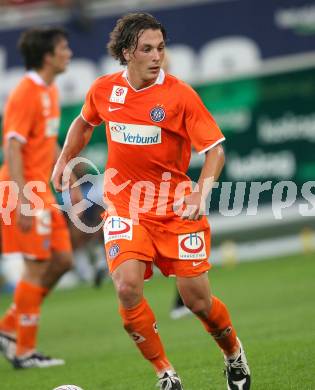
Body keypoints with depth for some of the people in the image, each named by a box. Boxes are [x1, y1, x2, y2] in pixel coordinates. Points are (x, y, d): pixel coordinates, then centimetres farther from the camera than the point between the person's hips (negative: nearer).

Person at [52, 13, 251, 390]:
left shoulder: (180, 95, -12)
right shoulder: (103, 90, -1)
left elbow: (215, 149, -11)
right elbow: (84, 122, 22)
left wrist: (201, 192, -26)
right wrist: (63, 160, 10)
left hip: (175, 208, -2)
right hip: (124, 206, 2)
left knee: (197, 299, -1)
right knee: (127, 287, -21)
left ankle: (234, 354, 32)